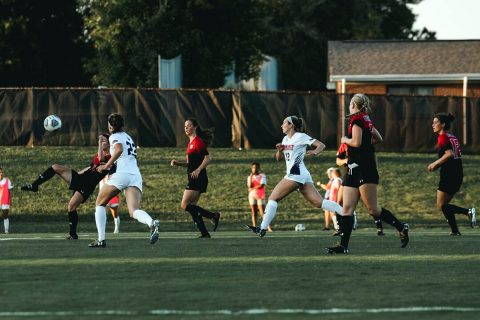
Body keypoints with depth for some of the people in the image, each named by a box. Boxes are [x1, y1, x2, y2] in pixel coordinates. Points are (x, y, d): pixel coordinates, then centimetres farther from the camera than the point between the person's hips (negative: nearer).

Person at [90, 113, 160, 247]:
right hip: (136, 175, 6)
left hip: (121, 174, -6)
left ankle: (101, 239, 4)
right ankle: (152, 223, -44)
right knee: (134, 211, -11)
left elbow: (119, 150, -16)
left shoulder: (115, 137, 5)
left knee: (100, 204, 14)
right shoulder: (128, 137, 29)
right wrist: (110, 166, 42)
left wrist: (106, 166, -9)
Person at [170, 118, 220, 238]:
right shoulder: (190, 143, 19)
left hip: (198, 178, -10)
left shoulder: (198, 142, -10)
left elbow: (207, 158, -19)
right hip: (193, 179, 10)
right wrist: (177, 163, 11)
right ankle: (205, 233, 6)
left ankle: (213, 216, -10)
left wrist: (198, 170, -29)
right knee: (192, 208, 7)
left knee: (185, 205, -12)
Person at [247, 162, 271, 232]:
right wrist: (251, 176, -8)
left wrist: (252, 188, -4)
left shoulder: (263, 176, 1)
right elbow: (249, 186, -1)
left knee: (262, 212, -13)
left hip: (260, 196, -4)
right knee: (254, 213, 1)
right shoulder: (250, 177, 12)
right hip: (252, 195, 4)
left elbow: (261, 185, -11)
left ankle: (268, 227, -19)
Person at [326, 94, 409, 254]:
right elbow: (379, 139, 29)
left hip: (364, 169, -9)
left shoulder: (357, 119, -9)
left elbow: (356, 142, -18)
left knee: (373, 209, -7)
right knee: (347, 209, 0)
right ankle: (343, 245, -5)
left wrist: (345, 140, -1)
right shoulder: (366, 120, 18)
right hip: (354, 169, 9)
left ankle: (401, 227, 6)